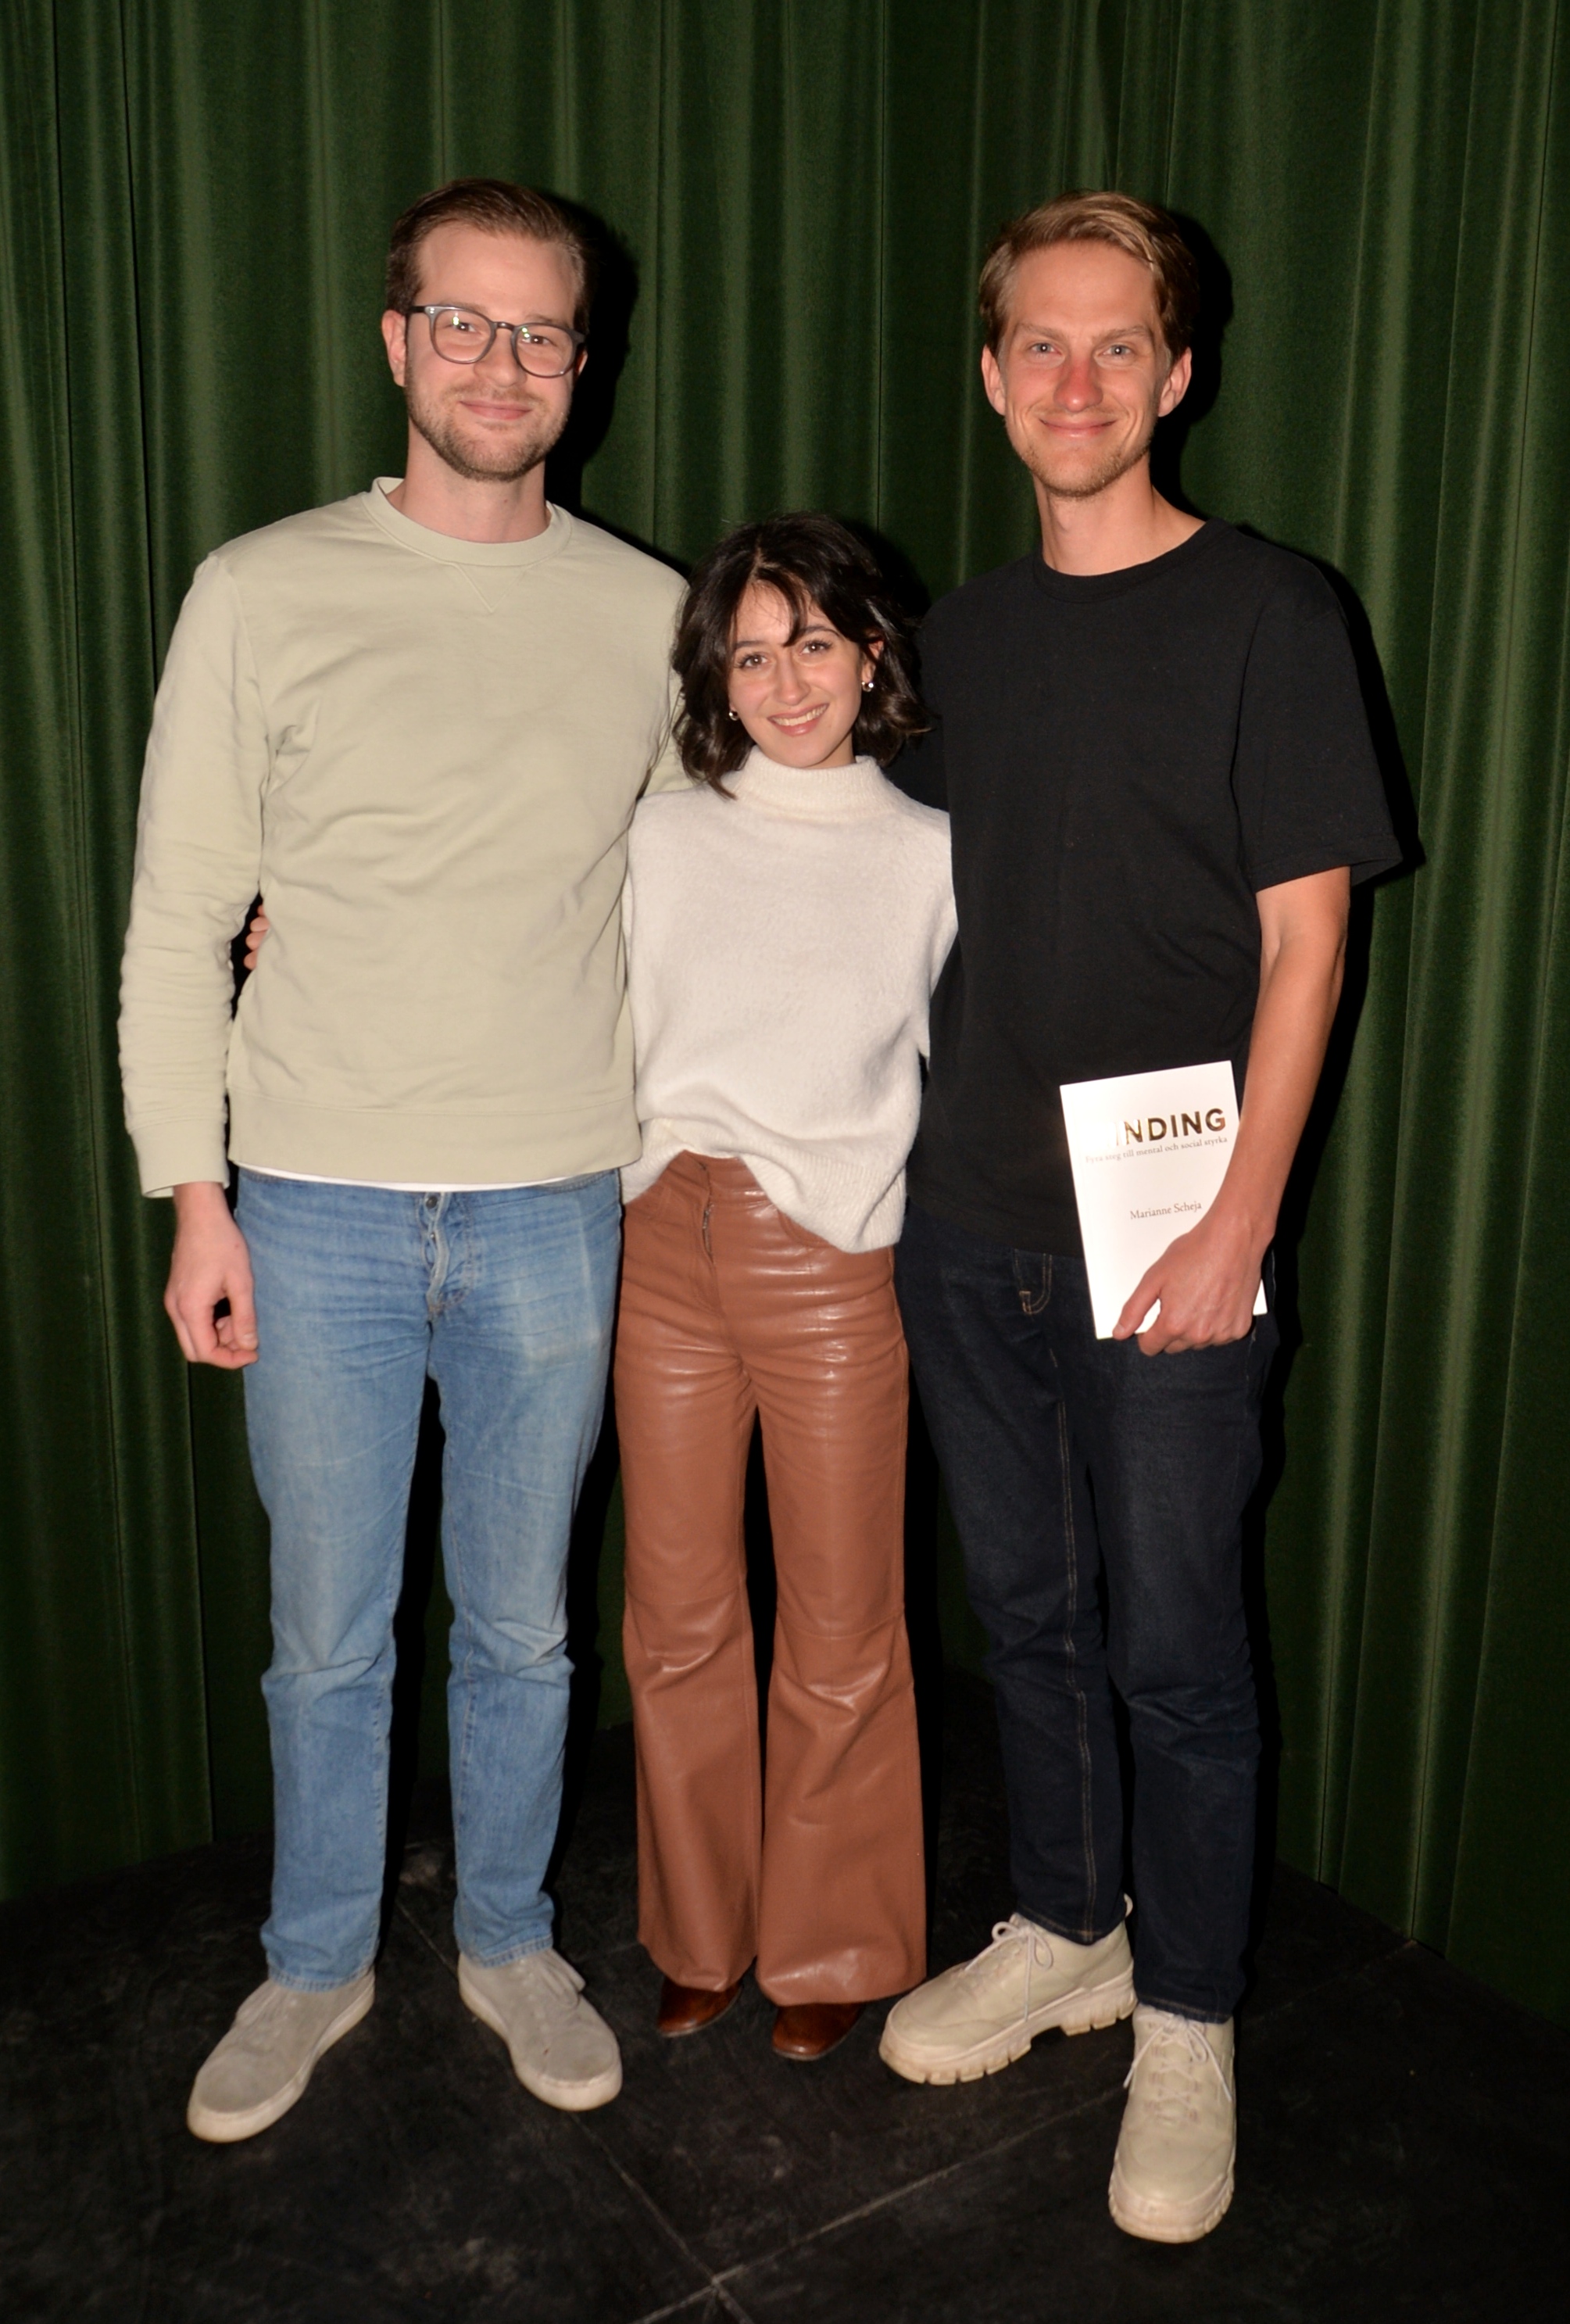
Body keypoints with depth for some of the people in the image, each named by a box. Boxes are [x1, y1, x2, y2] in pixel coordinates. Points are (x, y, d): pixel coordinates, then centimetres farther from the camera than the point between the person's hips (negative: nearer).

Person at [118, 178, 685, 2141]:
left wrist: (677, 1166, 8)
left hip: (555, 1211, 1)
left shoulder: (650, 616, 3)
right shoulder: (264, 595, -1)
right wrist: (193, 1195, -4)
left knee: (518, 1627, 15)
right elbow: (177, 921, 0)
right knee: (325, 1637, 13)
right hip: (317, 1210, -1)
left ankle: (508, 1942, 38)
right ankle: (316, 1965, 36)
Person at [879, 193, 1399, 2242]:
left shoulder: (1264, 614, -5)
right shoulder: (966, 633, 11)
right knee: (1028, 1612, 16)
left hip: (1166, 1243, -5)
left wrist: (1237, 1226, -13)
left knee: (1175, 1651, 5)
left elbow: (1304, 942, -8)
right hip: (969, 1226, 5)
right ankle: (1060, 1935, 37)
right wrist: (916, 1160, 10)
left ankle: (1187, 2031, 25)